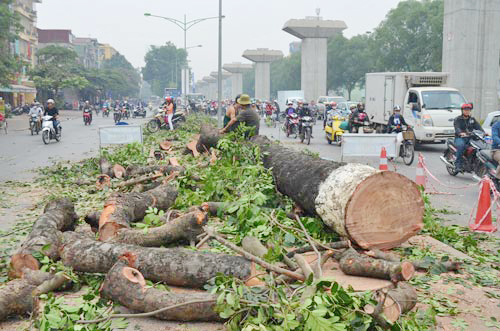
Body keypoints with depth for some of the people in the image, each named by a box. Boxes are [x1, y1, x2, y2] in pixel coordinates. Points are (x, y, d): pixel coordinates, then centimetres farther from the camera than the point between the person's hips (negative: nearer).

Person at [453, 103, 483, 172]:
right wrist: (460, 133, -36)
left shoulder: (472, 119, 20)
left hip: (470, 138, 4)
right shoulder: (457, 119, 6)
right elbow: (457, 128, -13)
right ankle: (458, 165, -34)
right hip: (460, 138, -4)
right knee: (461, 145, -36)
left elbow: (478, 127, 6)